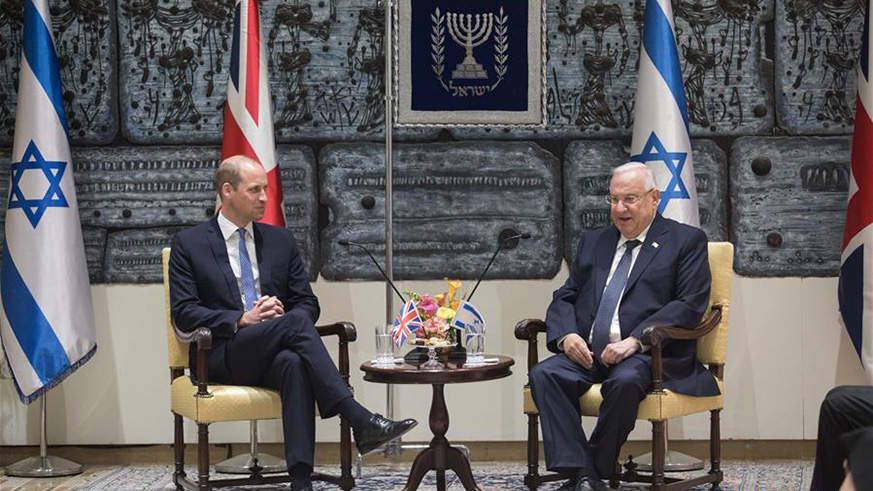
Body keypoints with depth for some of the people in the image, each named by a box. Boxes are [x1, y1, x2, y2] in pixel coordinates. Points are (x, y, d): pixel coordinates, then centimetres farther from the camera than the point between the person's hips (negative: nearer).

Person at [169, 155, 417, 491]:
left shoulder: (281, 241, 19)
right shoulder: (189, 244, 7)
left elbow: (308, 303, 17)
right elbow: (184, 313, -2)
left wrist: (280, 311, -8)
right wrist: (241, 320, -17)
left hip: (272, 356, 3)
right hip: (222, 357, -3)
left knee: (294, 363, -37)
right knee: (295, 322, -32)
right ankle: (361, 423, -40)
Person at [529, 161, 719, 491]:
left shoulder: (686, 241, 7)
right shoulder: (593, 242, 24)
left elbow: (690, 304, -5)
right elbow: (564, 297, 18)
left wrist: (635, 340, -17)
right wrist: (566, 334, -6)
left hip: (648, 354, -5)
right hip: (587, 352, 5)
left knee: (625, 381, -38)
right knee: (544, 374, -25)